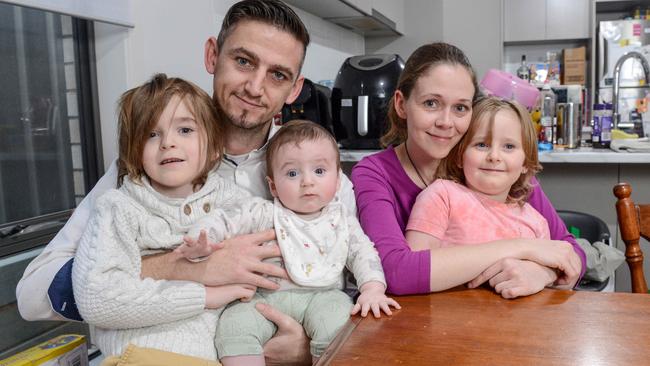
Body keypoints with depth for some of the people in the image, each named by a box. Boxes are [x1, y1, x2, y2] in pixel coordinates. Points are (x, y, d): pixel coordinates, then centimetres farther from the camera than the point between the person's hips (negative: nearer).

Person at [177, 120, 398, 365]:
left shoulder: (341, 218, 10)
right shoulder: (264, 214, 2)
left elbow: (363, 252, 10)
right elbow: (224, 221, -2)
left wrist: (372, 288, -7)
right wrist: (200, 242, -23)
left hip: (323, 295, 1)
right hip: (268, 297, 0)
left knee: (337, 327, -28)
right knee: (235, 325, -25)